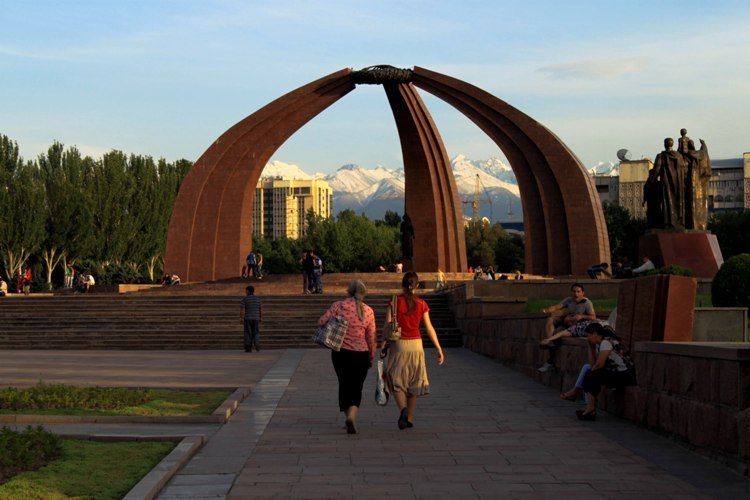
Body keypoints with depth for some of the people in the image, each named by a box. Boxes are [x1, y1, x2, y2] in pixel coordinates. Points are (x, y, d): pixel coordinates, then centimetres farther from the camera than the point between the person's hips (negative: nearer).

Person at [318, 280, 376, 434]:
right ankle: (352, 415, -17)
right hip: (360, 354, 0)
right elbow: (371, 338, 3)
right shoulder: (368, 311, -2)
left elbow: (322, 322, -11)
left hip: (340, 352, 0)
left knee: (344, 385, 16)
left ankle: (349, 416, 19)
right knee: (356, 388, 5)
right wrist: (371, 357, 15)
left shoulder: (338, 305, -6)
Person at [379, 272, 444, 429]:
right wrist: (439, 349, 2)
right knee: (413, 382, 15)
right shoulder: (421, 304, -1)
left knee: (396, 381, 8)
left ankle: (403, 409, -18)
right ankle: (409, 418, 19)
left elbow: (388, 325, -10)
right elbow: (429, 328, -2)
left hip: (398, 345, -2)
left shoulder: (395, 301, -6)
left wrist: (383, 345, -5)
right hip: (416, 345, 2)